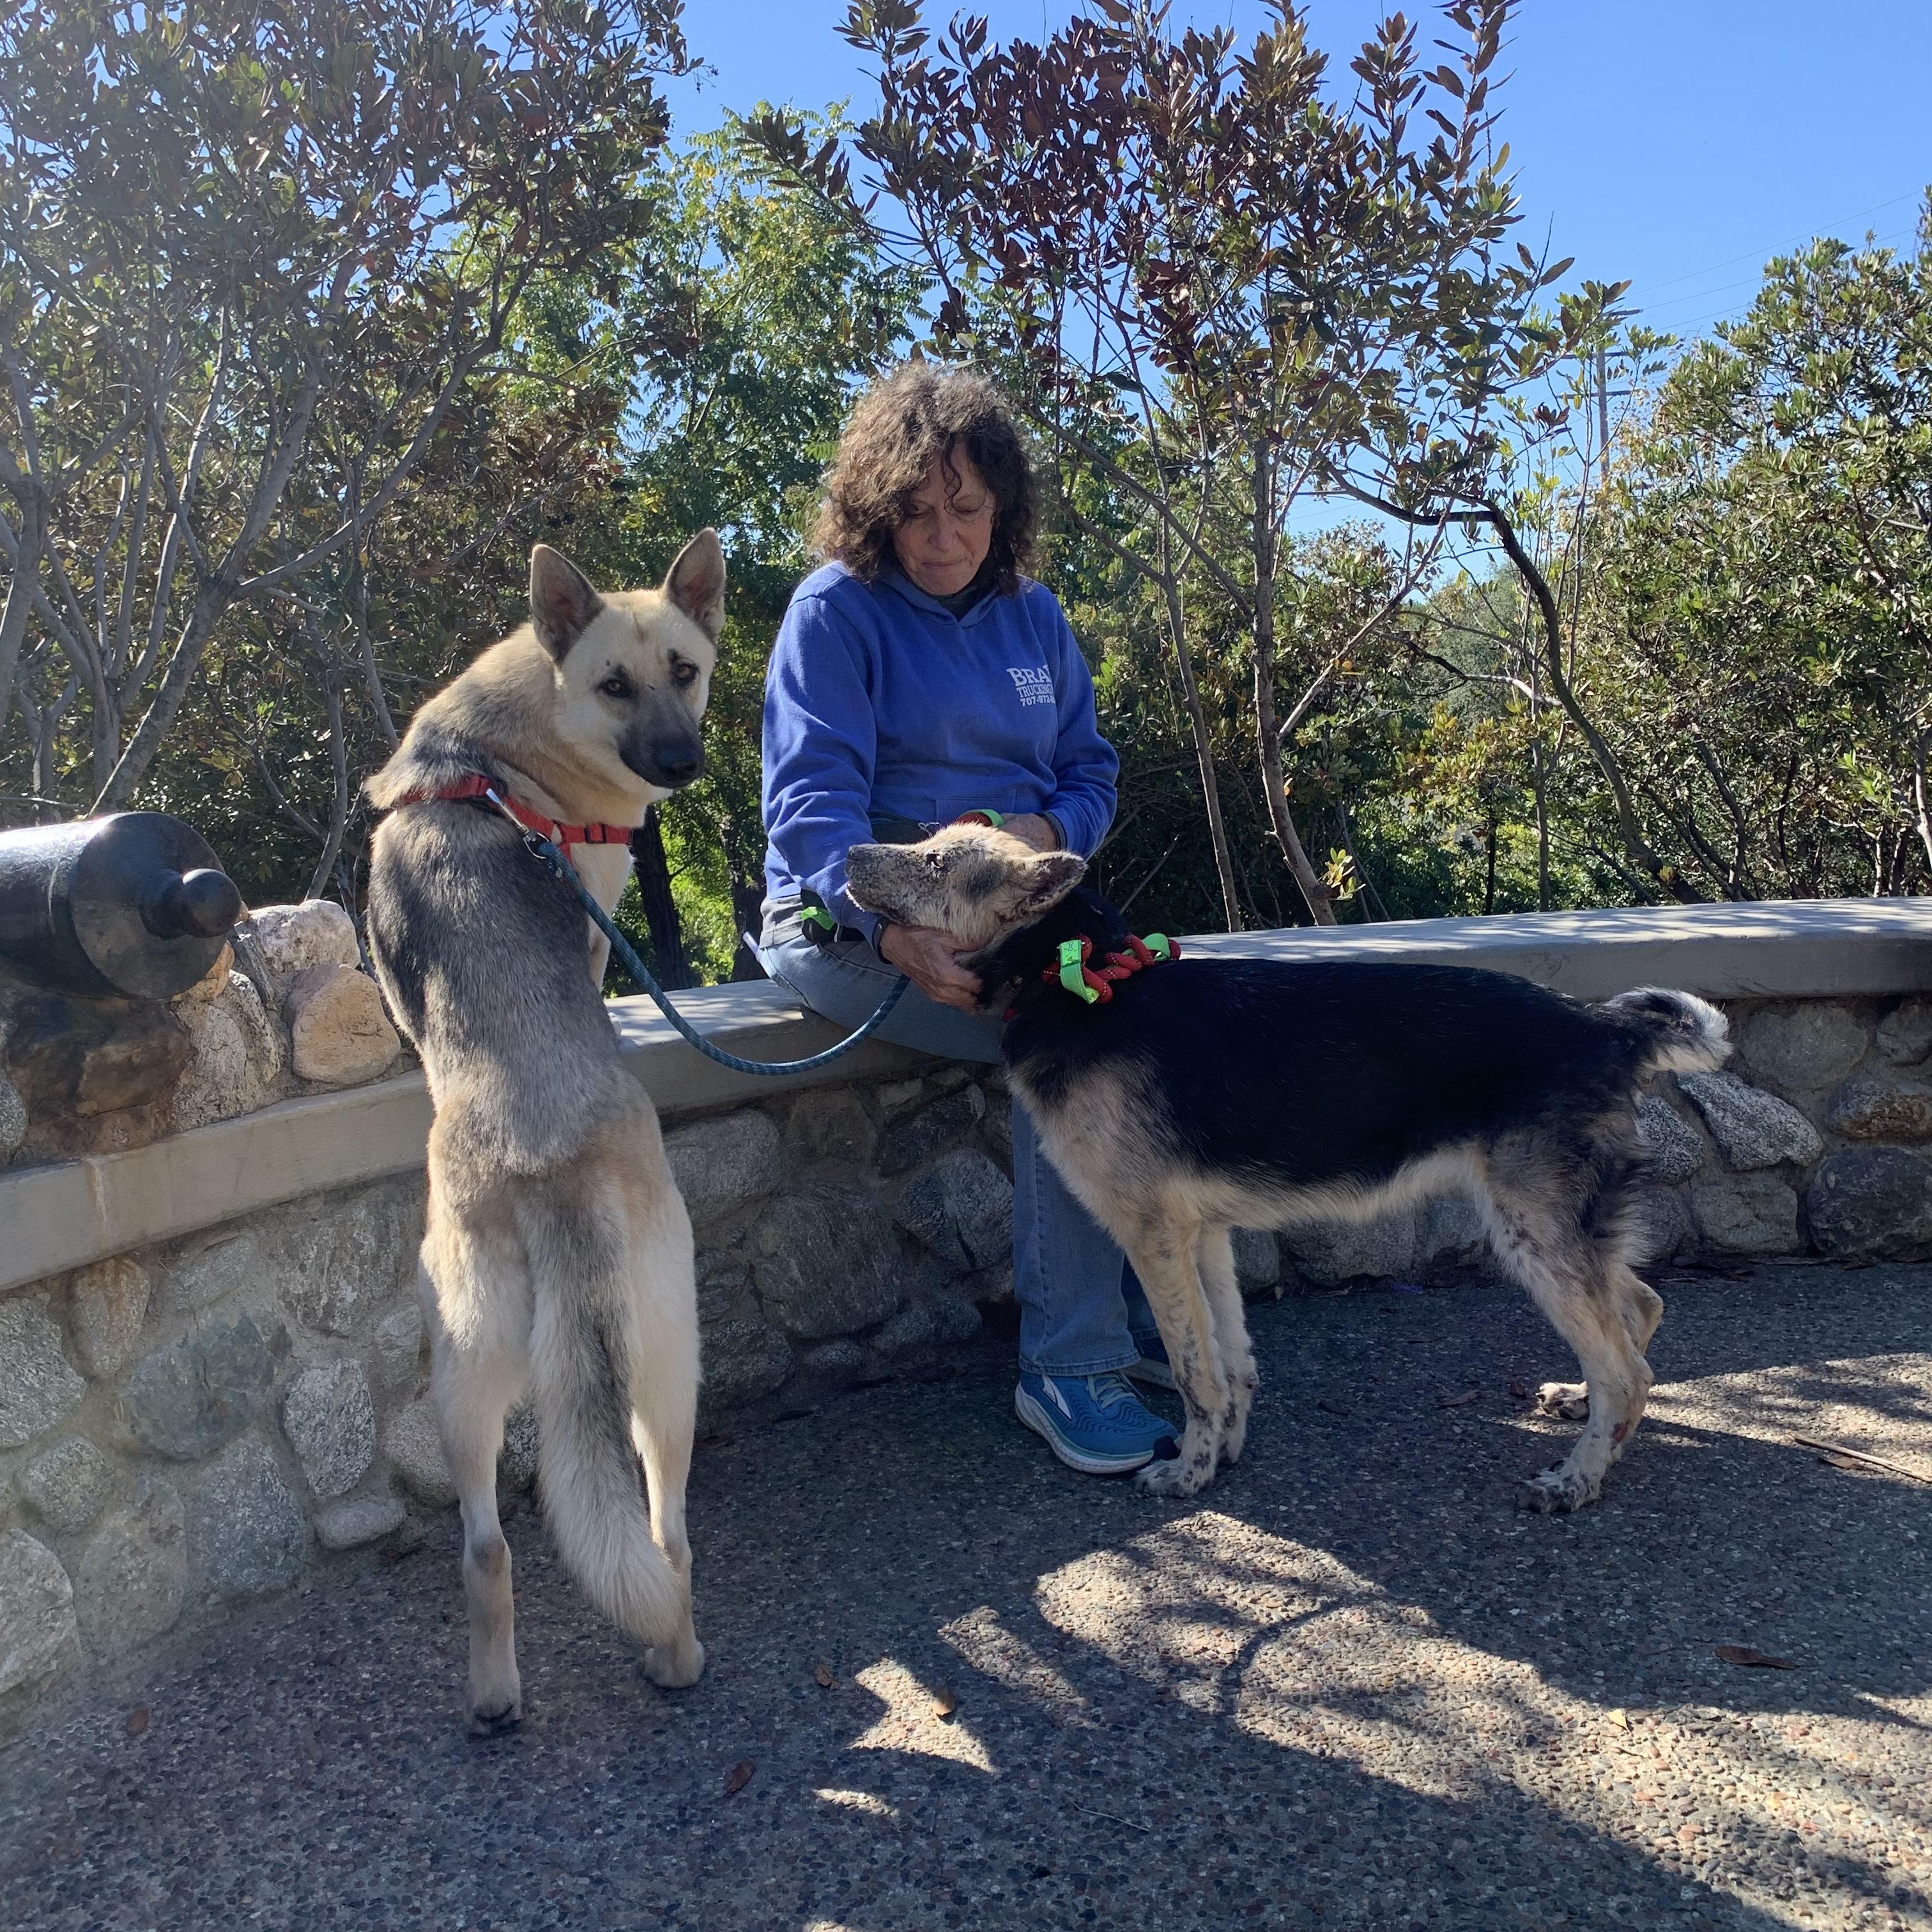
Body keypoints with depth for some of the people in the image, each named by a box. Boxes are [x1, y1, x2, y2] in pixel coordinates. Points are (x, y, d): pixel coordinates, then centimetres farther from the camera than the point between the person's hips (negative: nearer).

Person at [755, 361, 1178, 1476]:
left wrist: (1048, 831, -8)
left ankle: (1158, 1315, -10)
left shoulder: (1033, 615, 15)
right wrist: (897, 927, -32)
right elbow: (813, 796, -15)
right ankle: (1070, 1368, -21)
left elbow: (1092, 772, 17)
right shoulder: (837, 610, -3)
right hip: (848, 916, -5)